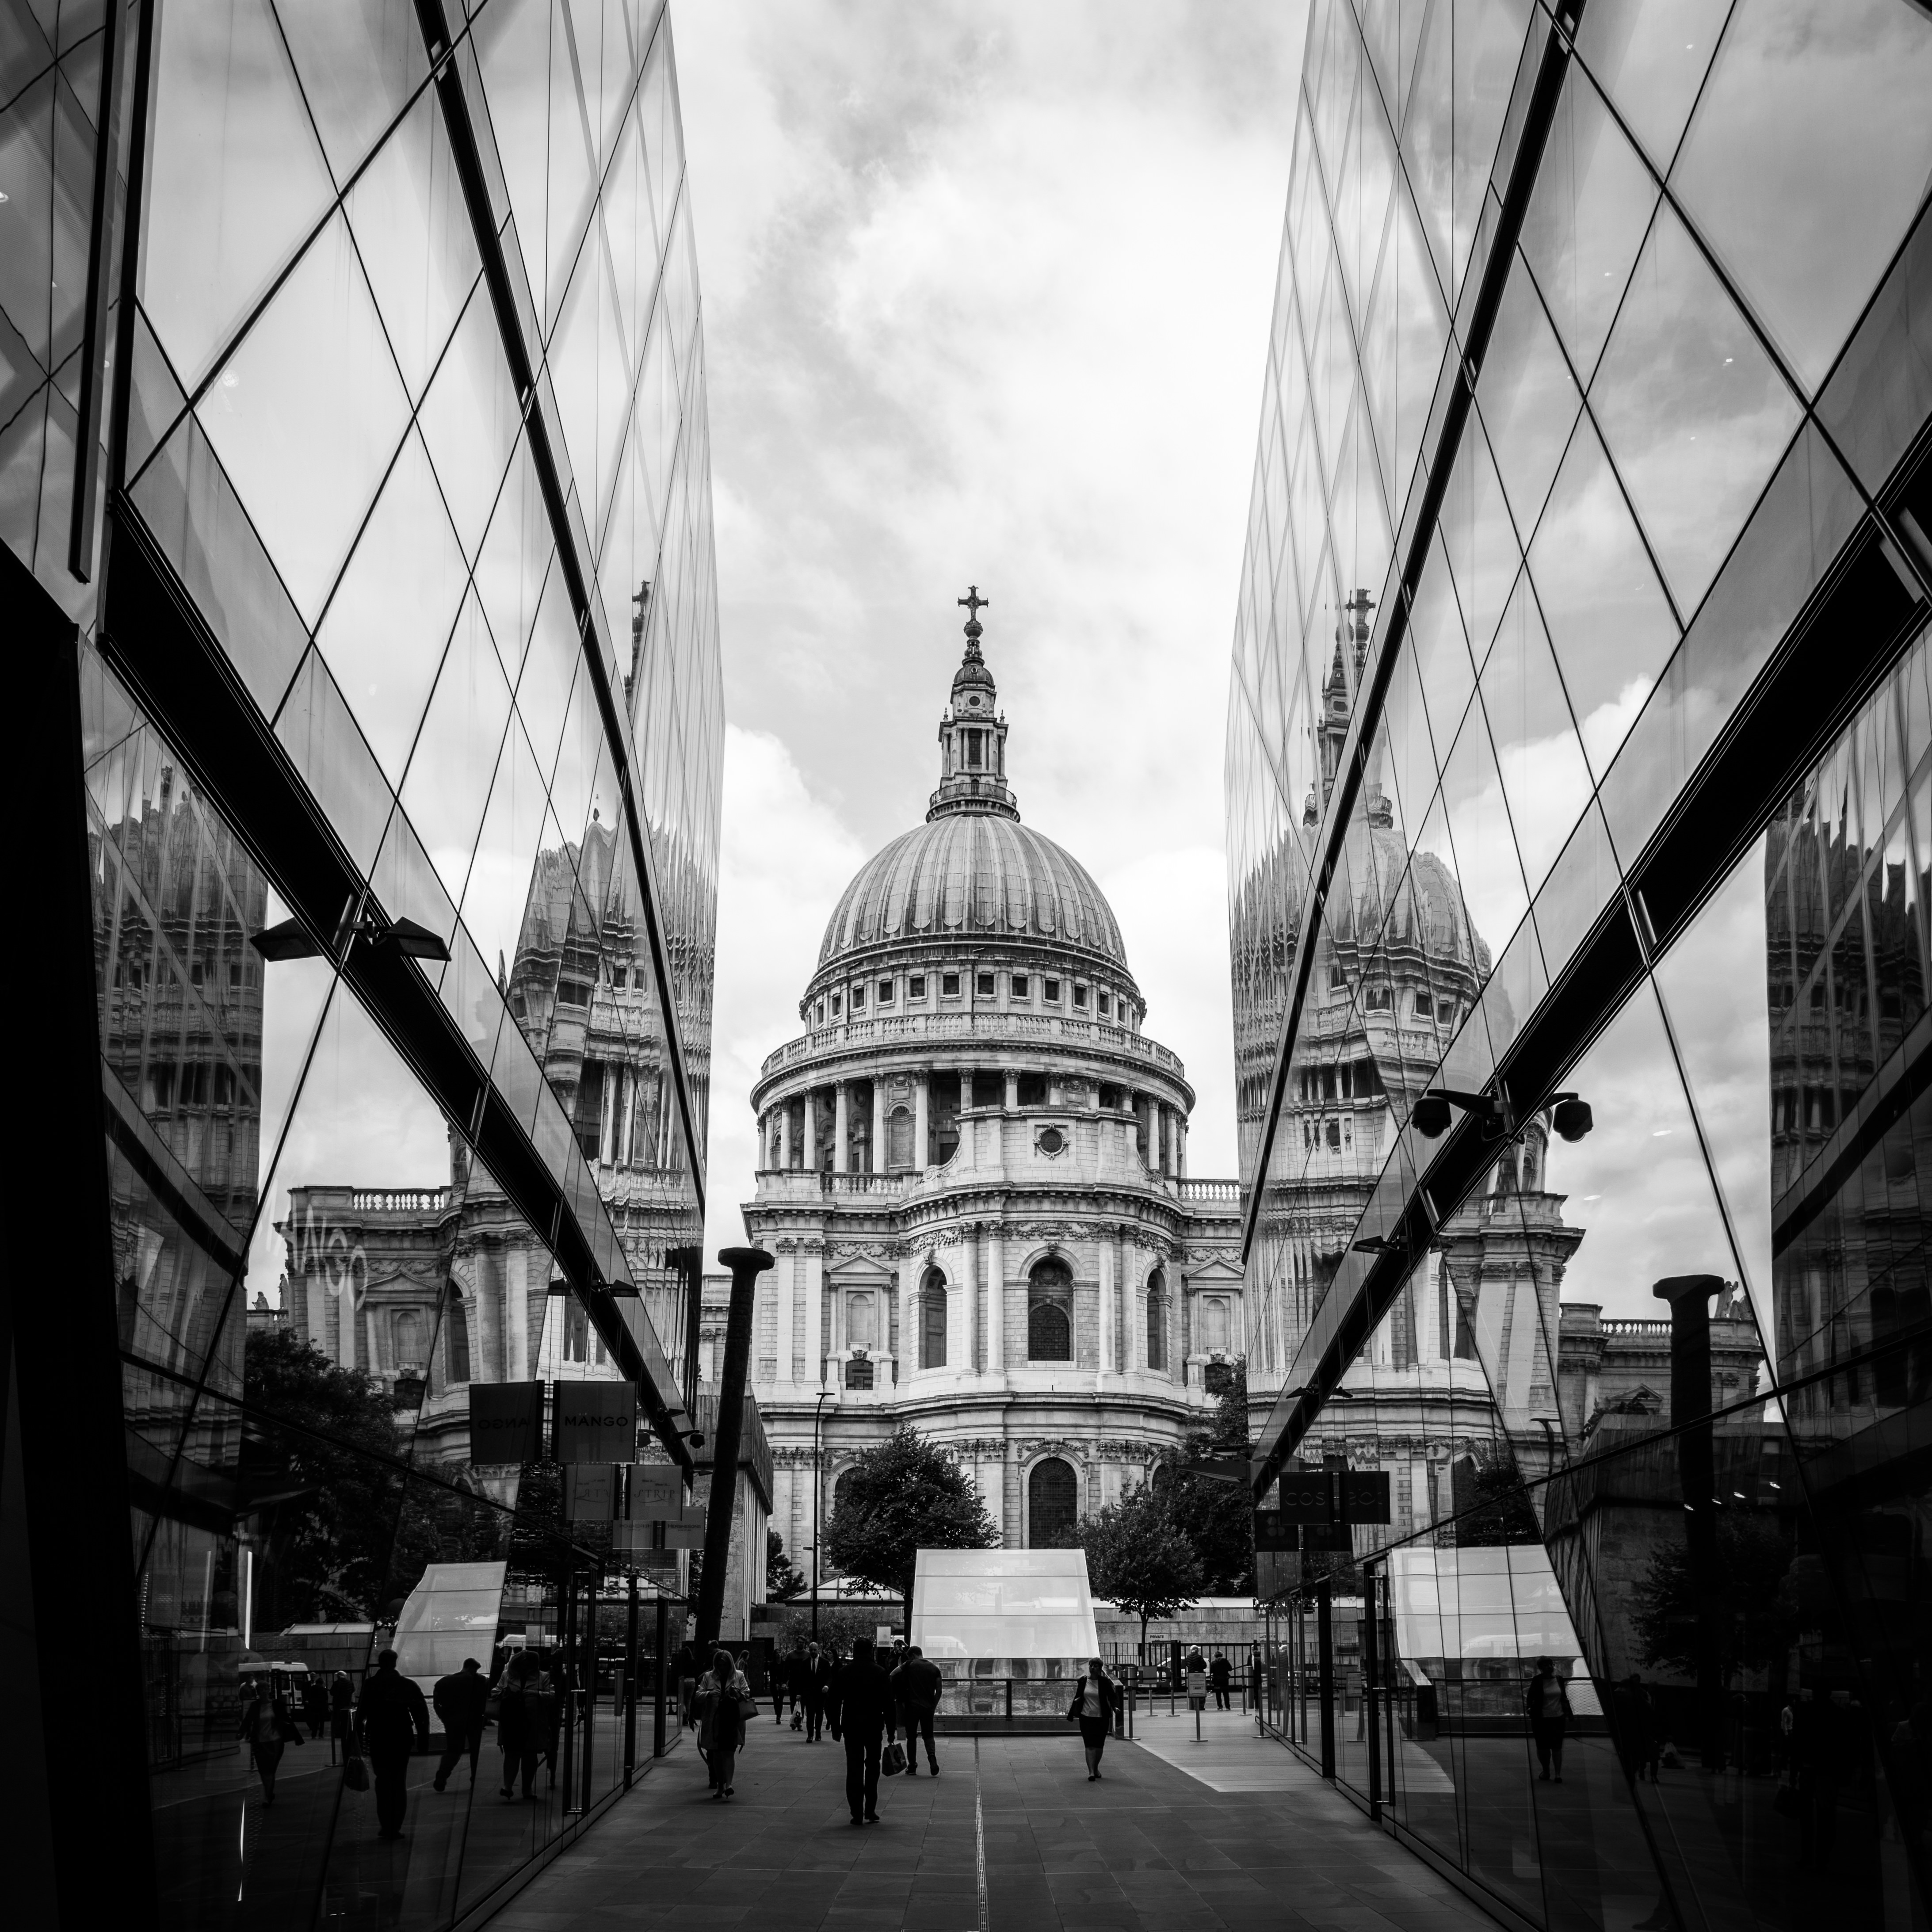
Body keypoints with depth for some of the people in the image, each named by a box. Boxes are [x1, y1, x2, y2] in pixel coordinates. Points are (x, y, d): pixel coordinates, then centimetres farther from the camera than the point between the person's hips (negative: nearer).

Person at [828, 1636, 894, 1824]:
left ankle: (857, 1814, 0)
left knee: (854, 1770, 5)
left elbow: (833, 1702, 2)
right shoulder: (880, 1674, -2)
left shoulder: (843, 1673, 1)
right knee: (872, 1769, 12)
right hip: (874, 1727, 0)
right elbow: (889, 1704, -3)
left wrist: (835, 1728, 9)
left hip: (851, 1727, 0)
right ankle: (870, 1812, 7)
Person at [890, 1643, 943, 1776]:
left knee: (912, 1737, 9)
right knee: (928, 1735, 13)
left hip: (912, 1706, -2)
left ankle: (912, 1767, 10)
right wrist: (934, 1705, 13)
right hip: (928, 1707, 2)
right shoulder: (934, 1669, 6)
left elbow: (893, 1675, -5)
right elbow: (939, 1690, 4)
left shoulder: (910, 1665, -2)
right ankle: (932, 1756, -14)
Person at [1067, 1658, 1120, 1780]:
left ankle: (1096, 1769, 31)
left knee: (1099, 1745, 9)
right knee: (1090, 1745, -9)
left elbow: (1112, 1696, -4)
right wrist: (1071, 1716, 13)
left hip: (1102, 1718, 0)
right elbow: (1077, 1698, 11)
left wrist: (1115, 1707, -25)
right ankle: (1091, 1772, -12)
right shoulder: (1083, 1681, 3)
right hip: (1086, 1717, 0)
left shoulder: (1105, 1682, -3)